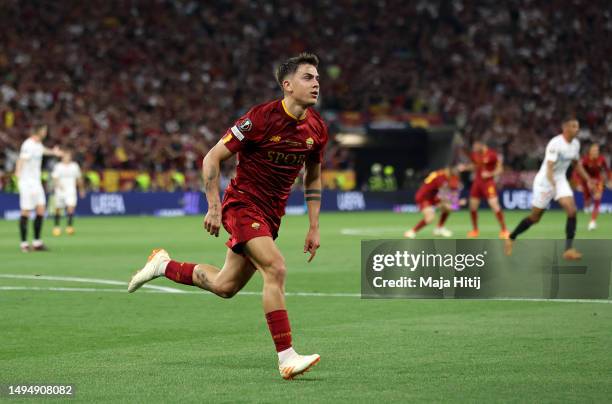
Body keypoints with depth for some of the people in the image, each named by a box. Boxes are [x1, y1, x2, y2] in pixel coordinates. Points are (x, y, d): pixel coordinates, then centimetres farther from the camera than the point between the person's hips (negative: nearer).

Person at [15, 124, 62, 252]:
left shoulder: (38, 144, 12)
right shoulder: (28, 145, -18)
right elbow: (21, 160, -30)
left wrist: (53, 152, 54)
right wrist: (18, 173, -45)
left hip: (36, 182, 9)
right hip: (27, 182, -9)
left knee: (41, 211, 5)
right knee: (26, 212, -4)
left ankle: (37, 242, 11)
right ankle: (24, 243, 3)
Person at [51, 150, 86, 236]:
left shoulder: (74, 166, 6)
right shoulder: (58, 166, 0)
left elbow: (79, 178, 17)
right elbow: (54, 178, -9)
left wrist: (81, 189, 23)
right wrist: (58, 184, -28)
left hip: (71, 191, 0)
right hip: (60, 190, 0)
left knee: (71, 207, -18)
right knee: (58, 209, 8)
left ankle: (70, 226, -17)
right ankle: (56, 227, 25)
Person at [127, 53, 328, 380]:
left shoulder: (317, 128, 0)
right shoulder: (262, 118, -20)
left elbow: (313, 178, 16)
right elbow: (212, 159, -13)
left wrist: (314, 227, 10)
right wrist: (214, 208, -17)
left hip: (272, 214, 7)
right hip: (242, 204, -7)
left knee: (225, 286, 13)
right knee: (276, 268, -25)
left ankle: (164, 266, 36)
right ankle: (286, 357, -22)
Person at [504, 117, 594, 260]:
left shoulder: (575, 144, 0)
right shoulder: (555, 143, -24)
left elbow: (576, 163, 19)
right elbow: (549, 167, -32)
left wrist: (588, 179, 14)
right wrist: (553, 185, -46)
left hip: (560, 180, 6)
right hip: (544, 180, -6)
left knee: (572, 210, -16)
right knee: (535, 217, 4)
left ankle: (569, 249, -15)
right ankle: (511, 239, 27)